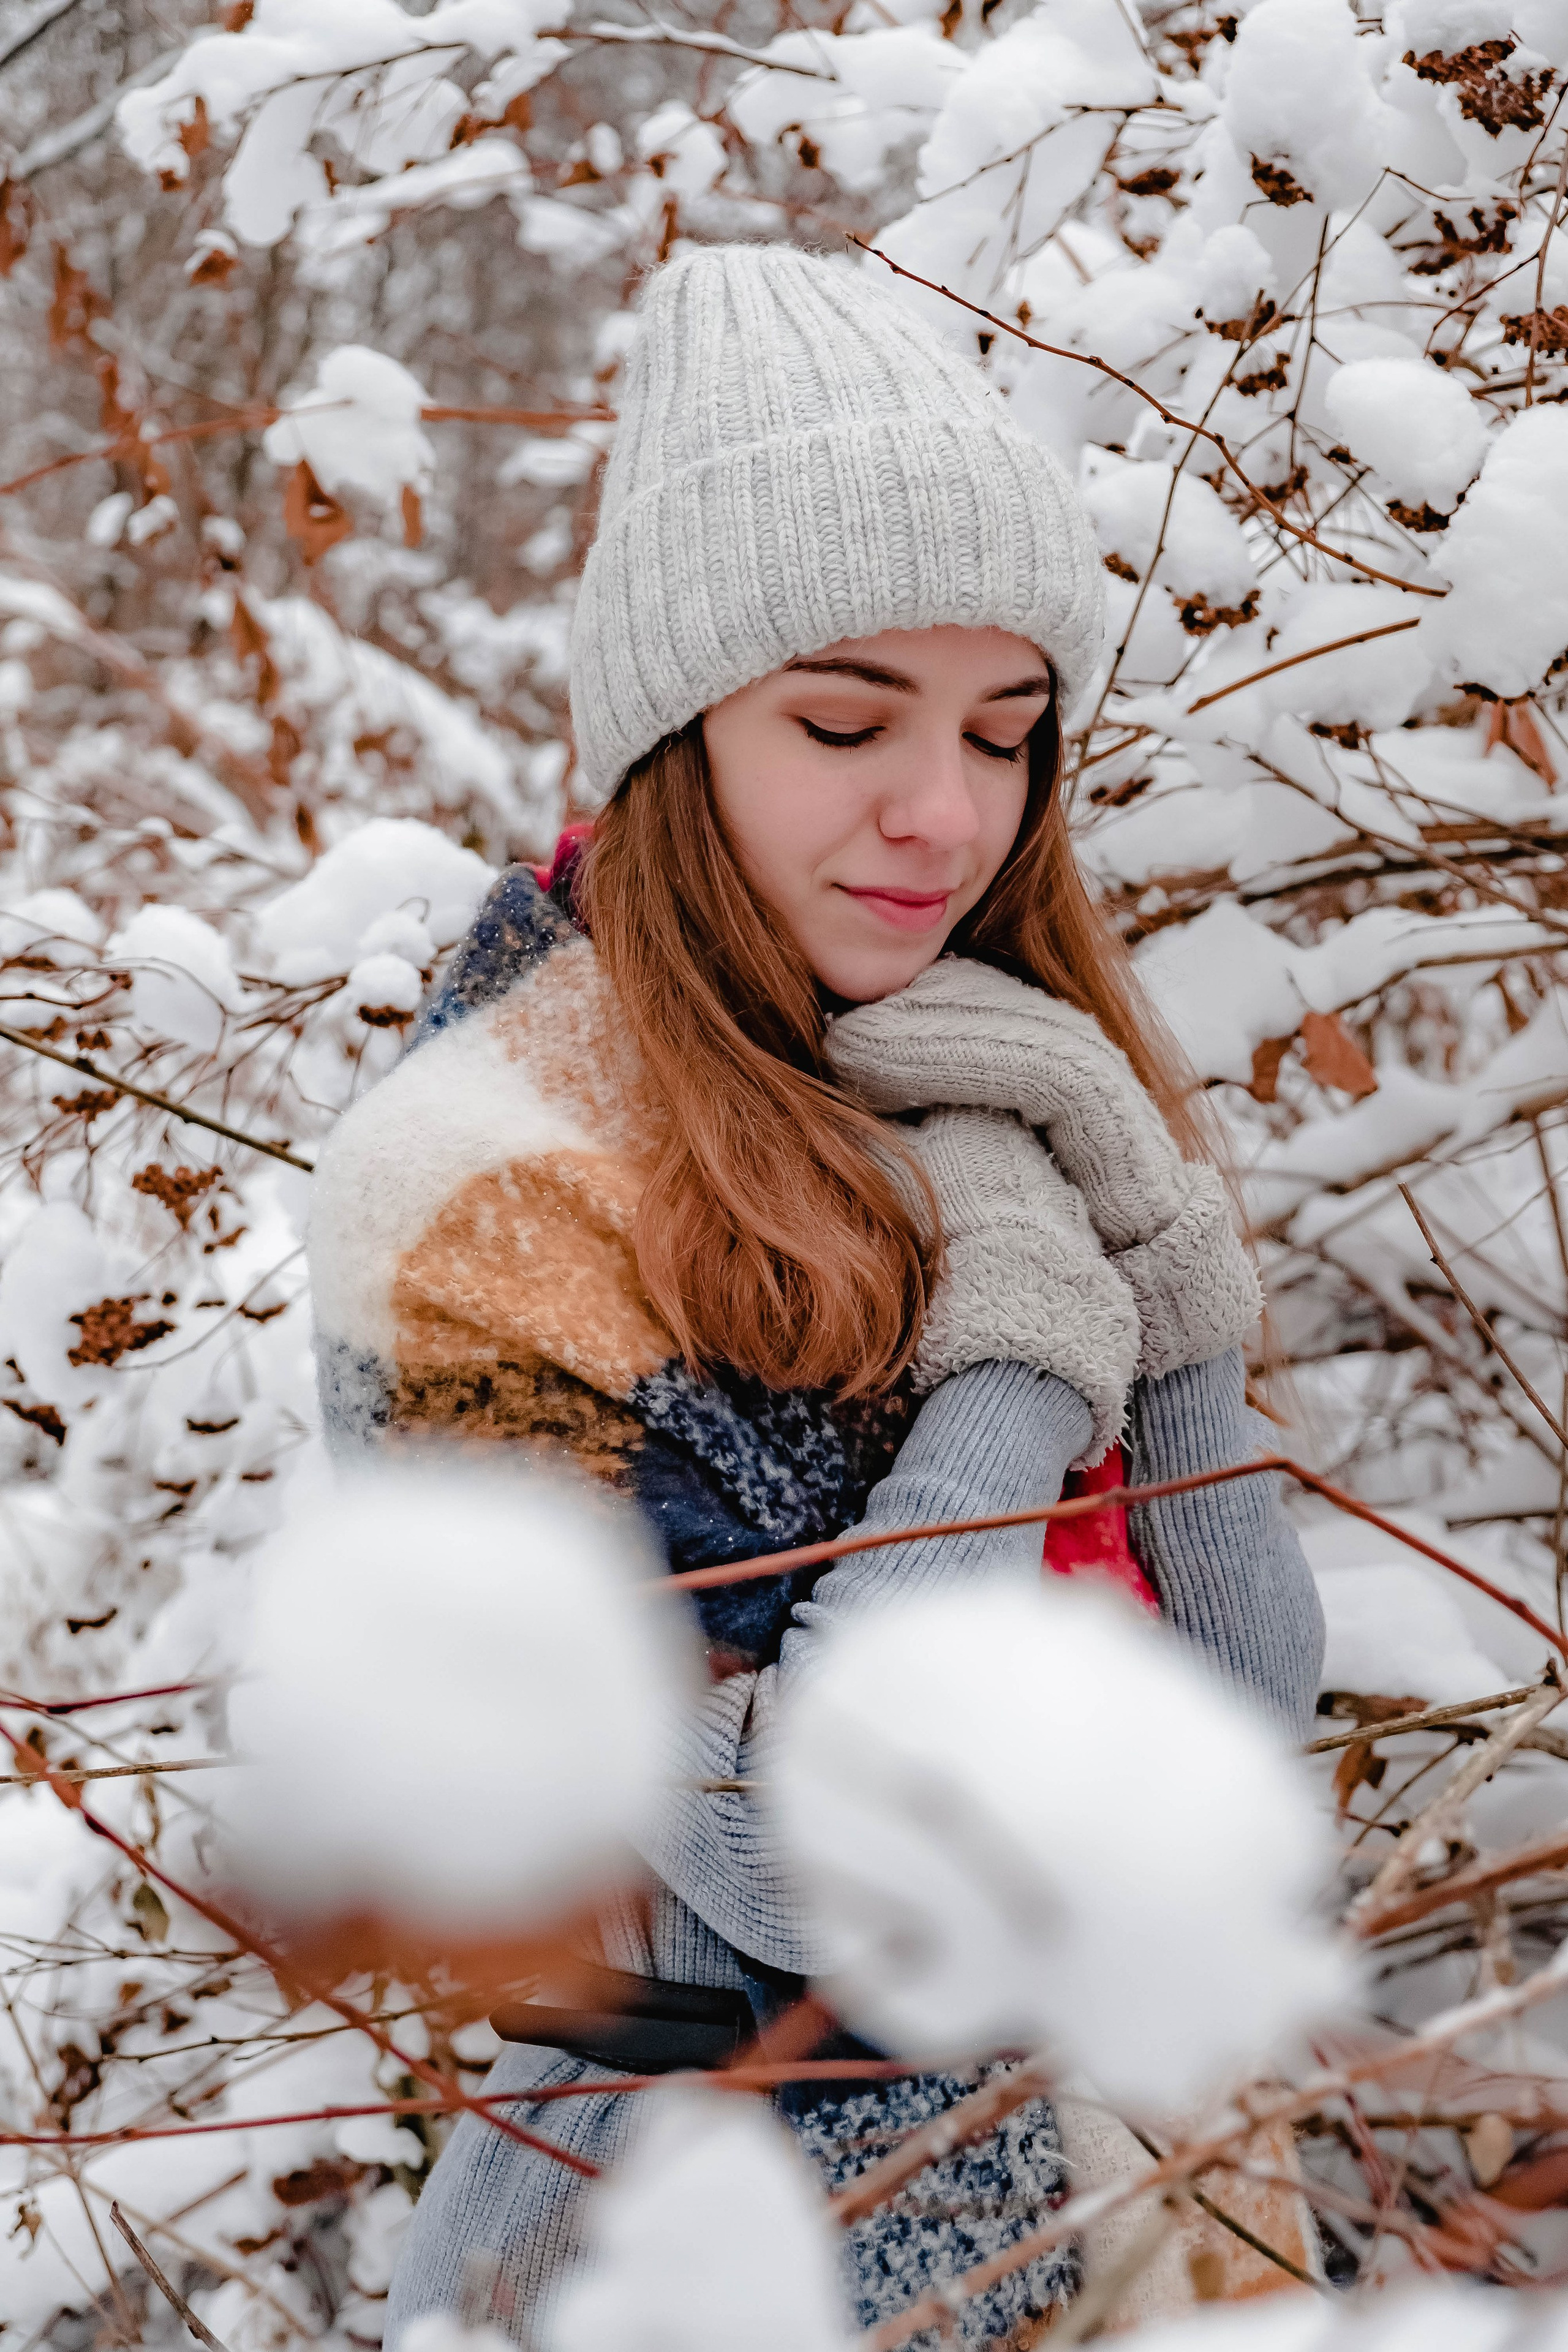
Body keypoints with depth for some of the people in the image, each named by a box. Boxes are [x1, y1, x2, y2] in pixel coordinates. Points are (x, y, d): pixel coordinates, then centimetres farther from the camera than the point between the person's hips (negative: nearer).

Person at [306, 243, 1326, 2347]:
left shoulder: (1009, 1074, -1)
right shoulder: (484, 1188, -20)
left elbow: (1247, 1714, -4)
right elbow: (788, 1867, -25)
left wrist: (1153, 1260, -17)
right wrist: (1010, 1347, -21)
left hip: (1124, 2150, 6)